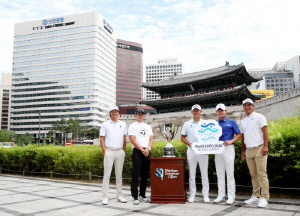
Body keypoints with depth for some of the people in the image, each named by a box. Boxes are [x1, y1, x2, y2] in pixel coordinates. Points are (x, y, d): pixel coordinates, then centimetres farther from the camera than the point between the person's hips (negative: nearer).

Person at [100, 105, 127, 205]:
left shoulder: (122, 124, 13)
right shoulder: (105, 124, 4)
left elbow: (124, 138, 15)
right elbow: (102, 138, 2)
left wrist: (124, 151, 9)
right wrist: (104, 151, -7)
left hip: (120, 151, 3)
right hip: (109, 151, -3)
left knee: (119, 174, 8)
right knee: (107, 174, -3)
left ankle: (119, 195, 16)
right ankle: (105, 197, 3)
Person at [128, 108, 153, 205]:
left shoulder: (148, 127, 19)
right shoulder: (132, 126, 4)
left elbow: (151, 139, 11)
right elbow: (132, 140, -7)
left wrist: (148, 149, -8)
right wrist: (142, 149, -13)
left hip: (147, 151, 5)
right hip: (137, 151, -5)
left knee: (145, 175, 9)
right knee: (136, 174, -8)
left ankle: (142, 195, 18)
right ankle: (135, 197, -5)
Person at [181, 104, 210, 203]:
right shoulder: (187, 124, 9)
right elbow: (182, 137, 10)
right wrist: (189, 144, -8)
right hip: (191, 150, 0)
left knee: (204, 173, 2)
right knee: (191, 173, 4)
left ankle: (205, 194, 10)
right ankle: (192, 194, 12)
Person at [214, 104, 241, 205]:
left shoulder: (231, 122, 4)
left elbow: (239, 135, 1)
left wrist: (230, 141, -15)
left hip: (228, 149, -4)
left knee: (230, 174, -2)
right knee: (220, 174, 9)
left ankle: (231, 196, 5)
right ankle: (221, 195, 16)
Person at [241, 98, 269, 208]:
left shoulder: (259, 117, 2)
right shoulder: (243, 122, 19)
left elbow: (265, 132, -6)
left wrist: (265, 146, -16)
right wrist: (243, 151, 18)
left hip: (259, 149, -6)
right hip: (249, 150, 6)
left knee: (262, 174, -7)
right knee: (253, 175, 8)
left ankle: (264, 198, -5)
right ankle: (256, 196, 14)